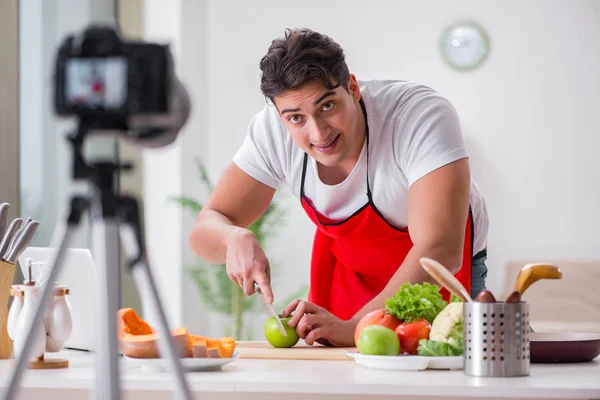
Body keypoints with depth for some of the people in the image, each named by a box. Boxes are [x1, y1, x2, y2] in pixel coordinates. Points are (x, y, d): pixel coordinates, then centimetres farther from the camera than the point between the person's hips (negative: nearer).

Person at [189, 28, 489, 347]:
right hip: (350, 271, 3)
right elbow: (206, 228, -14)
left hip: (439, 278, -3)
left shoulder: (422, 117, -34)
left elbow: (440, 252, -41)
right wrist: (236, 238, -38)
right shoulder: (273, 131, -22)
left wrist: (356, 327, -50)